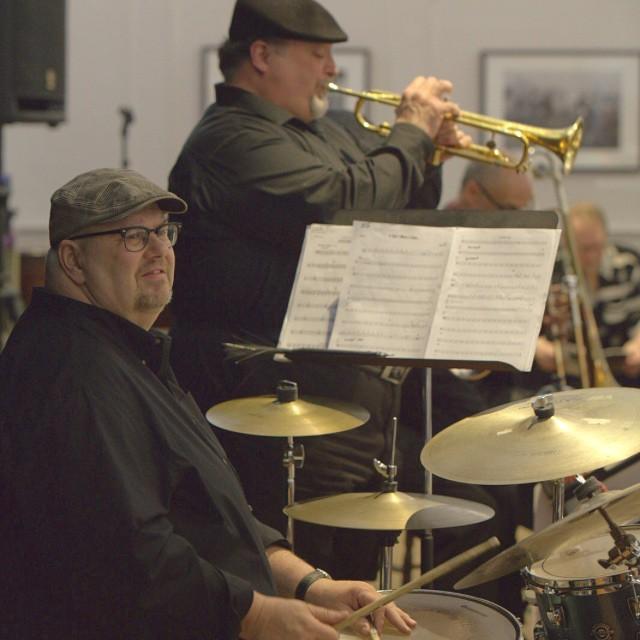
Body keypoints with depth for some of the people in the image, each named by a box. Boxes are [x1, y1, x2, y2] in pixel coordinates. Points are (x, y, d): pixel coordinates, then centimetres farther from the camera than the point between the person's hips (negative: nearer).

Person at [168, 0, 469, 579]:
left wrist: (427, 156, 5)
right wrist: (412, 133, -11)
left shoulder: (317, 130, 18)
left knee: (356, 572, 17)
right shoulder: (234, 140, -14)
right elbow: (346, 206, -26)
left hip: (355, 390, 10)